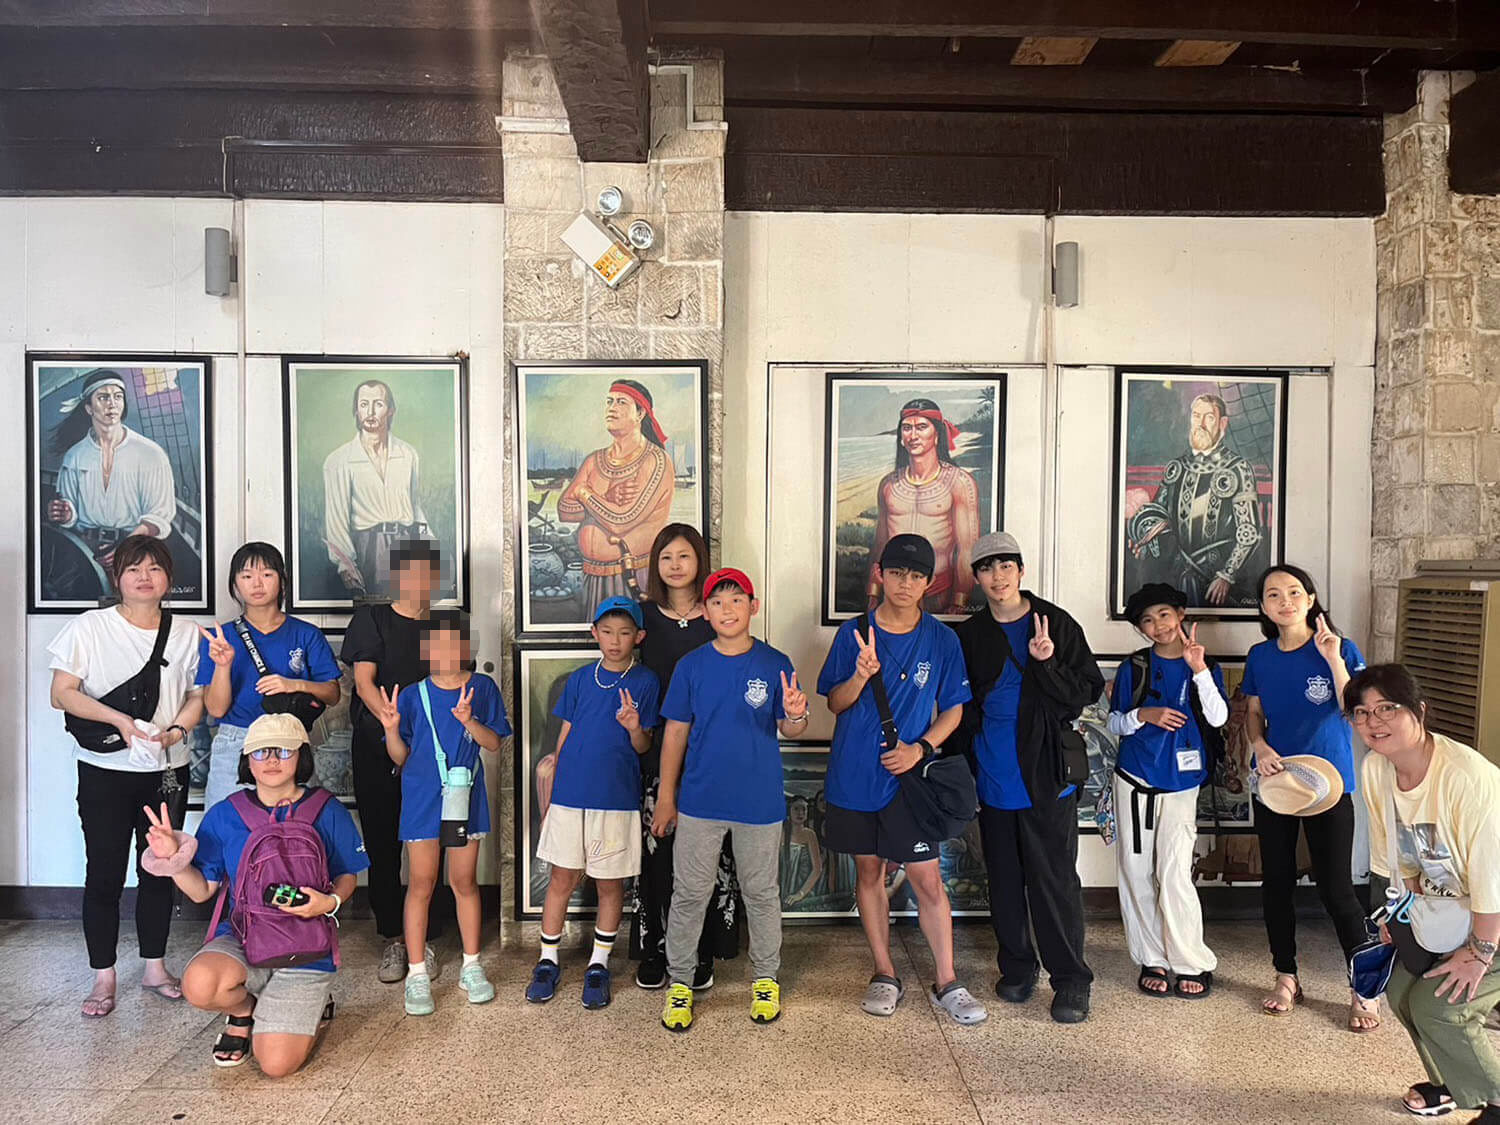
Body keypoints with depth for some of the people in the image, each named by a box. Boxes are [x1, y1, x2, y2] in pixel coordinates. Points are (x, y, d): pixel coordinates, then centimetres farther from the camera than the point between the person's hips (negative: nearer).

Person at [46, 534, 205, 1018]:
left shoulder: (186, 634, 5)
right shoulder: (88, 628, -3)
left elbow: (197, 696, 7)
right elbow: (61, 694, -8)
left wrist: (176, 730, -13)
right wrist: (120, 720, -20)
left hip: (168, 770, 3)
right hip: (105, 771, -2)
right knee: (105, 873, 1)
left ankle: (154, 966, 23)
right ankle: (103, 977, 14)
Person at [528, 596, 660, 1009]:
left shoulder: (645, 682, -1)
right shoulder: (580, 679, 5)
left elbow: (643, 747, -1)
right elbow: (564, 737, 10)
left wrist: (634, 728, -24)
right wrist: (550, 797, 11)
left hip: (617, 799, -1)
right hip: (570, 795, 2)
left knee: (610, 883, 8)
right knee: (561, 879, 7)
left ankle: (599, 964, 25)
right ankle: (548, 962, 22)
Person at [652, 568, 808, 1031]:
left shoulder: (775, 664, -5)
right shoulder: (692, 666, -2)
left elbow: (790, 729, -2)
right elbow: (675, 733, 2)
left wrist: (795, 716, -27)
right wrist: (665, 798, 3)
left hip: (760, 801, 0)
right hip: (700, 800, 1)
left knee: (761, 892, 14)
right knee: (690, 893, 9)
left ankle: (766, 978, 32)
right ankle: (680, 981, 25)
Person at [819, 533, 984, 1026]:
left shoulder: (942, 640, -1)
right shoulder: (853, 633, -1)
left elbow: (952, 709, 5)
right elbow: (835, 703, 2)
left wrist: (921, 747, -12)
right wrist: (860, 675, -19)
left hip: (908, 777, -1)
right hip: (854, 776, 2)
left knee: (927, 879, -2)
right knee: (869, 872, 11)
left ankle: (947, 982, 12)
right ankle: (885, 975, 24)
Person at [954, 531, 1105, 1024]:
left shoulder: (1057, 624, -3)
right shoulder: (969, 636, 6)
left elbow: (1086, 693, -7)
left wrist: (1048, 663, -22)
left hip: (1047, 775, -3)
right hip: (993, 776, 4)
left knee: (1054, 879, 0)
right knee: (1004, 879, 12)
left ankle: (1071, 980, 12)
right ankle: (1018, 969, 27)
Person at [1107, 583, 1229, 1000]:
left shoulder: (1204, 667, 3)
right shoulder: (1134, 667, 5)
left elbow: (1218, 718, -12)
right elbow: (1114, 724, 7)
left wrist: (1199, 668, -22)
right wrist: (1143, 715, -13)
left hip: (1180, 783, -2)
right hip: (1134, 781, 2)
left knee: (1175, 875, -7)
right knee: (1137, 873, 5)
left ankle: (1194, 964, 9)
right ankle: (1152, 960, 17)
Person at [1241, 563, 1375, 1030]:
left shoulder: (1340, 650, -9)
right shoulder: (1260, 657, 2)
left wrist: (1334, 660, -28)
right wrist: (1260, 747, -8)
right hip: (1273, 782, 4)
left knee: (1335, 889, -2)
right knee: (1276, 882, 11)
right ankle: (1286, 978, 27)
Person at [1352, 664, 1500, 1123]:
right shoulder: (1375, 769, -13)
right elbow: (1388, 853, 3)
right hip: (1437, 909, 7)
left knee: (1438, 1006, -10)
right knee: (1402, 992, 9)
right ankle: (1451, 1083, 37)